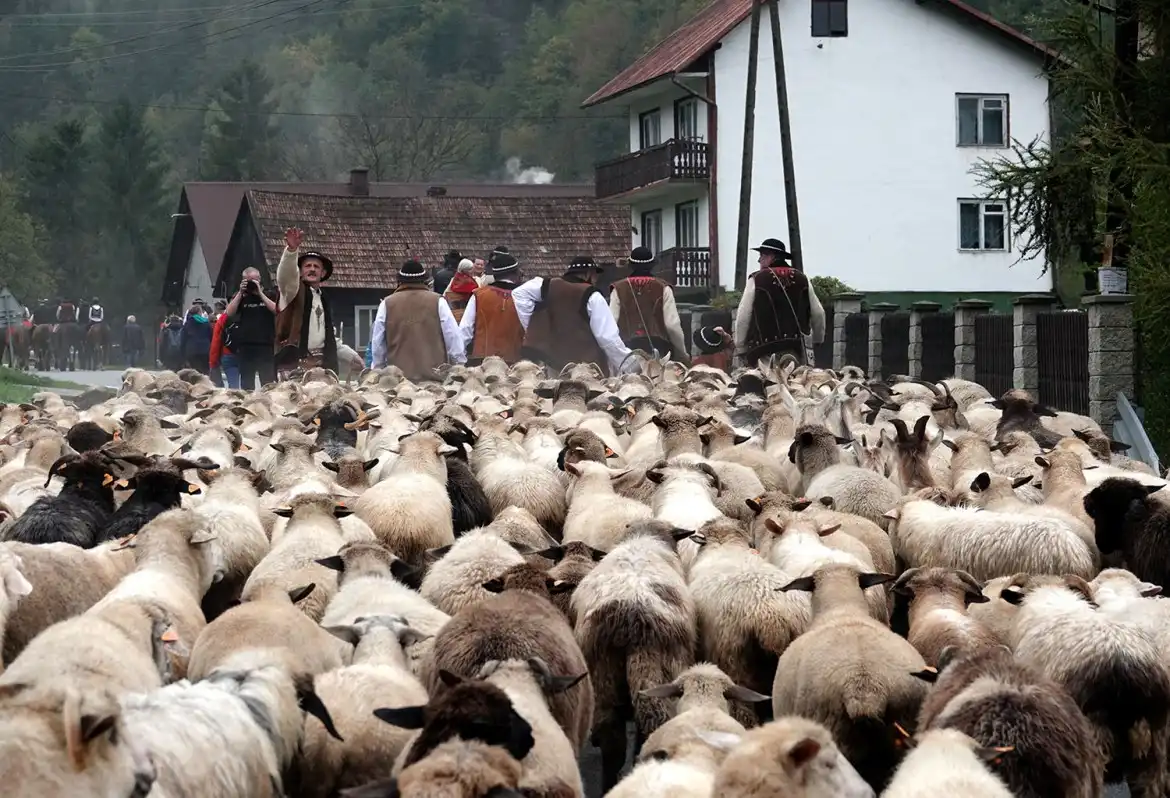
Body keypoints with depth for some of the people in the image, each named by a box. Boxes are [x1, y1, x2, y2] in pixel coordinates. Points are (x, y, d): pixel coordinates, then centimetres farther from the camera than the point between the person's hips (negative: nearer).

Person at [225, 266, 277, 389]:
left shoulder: (269, 294, 8)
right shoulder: (239, 296, 12)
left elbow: (277, 310, -8)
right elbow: (229, 313, -2)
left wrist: (260, 293, -9)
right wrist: (241, 293, -6)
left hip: (266, 345, -2)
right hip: (245, 346, 2)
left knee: (269, 383, -6)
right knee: (246, 384, 5)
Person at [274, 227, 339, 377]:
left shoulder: (323, 298, 21)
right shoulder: (294, 290, 3)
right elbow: (286, 273, -20)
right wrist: (292, 249, -39)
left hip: (321, 362, 6)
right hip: (294, 361, -6)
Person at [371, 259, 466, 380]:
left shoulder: (386, 304, 5)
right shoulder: (438, 302, 1)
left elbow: (377, 344, 11)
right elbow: (454, 339, 2)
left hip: (398, 376, 1)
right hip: (435, 376, -1)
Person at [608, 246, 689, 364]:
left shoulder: (619, 289, 4)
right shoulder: (663, 288, 2)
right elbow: (673, 325, -2)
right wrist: (682, 354, 10)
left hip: (628, 347, 1)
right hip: (658, 347, -1)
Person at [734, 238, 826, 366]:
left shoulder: (756, 280, 1)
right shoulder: (801, 278, 12)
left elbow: (743, 317, 0)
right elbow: (818, 314, 16)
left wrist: (740, 348, 9)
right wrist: (817, 340, 32)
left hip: (766, 352, -4)